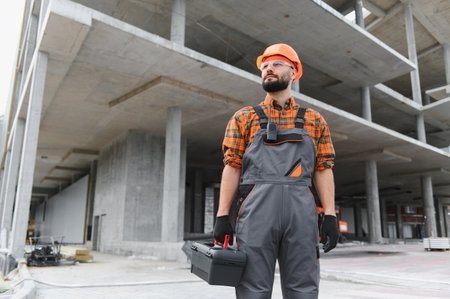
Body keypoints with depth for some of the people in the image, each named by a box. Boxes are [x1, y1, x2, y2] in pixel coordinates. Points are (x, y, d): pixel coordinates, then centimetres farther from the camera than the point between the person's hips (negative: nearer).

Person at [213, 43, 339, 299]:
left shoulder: (315, 121, 17)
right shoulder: (244, 118, 15)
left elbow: (323, 169, 11)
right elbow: (232, 167, 8)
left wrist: (330, 214, -1)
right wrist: (222, 215, -1)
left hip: (301, 210, 1)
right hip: (256, 208, -1)